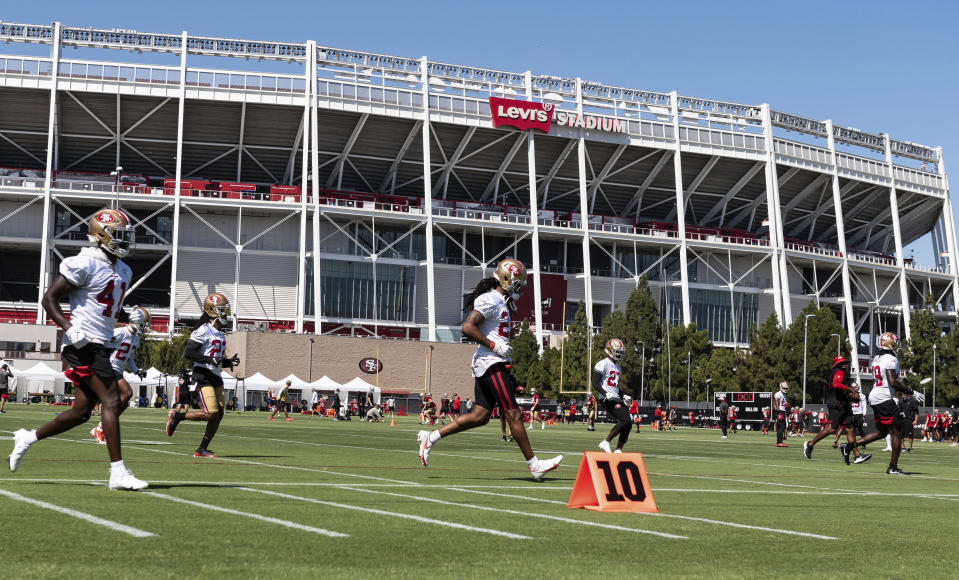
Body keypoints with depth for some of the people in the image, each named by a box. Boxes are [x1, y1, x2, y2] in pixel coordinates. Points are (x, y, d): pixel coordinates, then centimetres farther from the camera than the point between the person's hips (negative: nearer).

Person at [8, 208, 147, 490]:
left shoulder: (123, 271, 16)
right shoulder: (85, 264, -11)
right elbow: (49, 298, -10)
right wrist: (69, 328, -20)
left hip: (102, 346, 9)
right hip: (84, 345, -9)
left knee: (82, 411, 12)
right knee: (111, 401, -14)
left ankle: (27, 438, 31)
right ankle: (118, 473, -12)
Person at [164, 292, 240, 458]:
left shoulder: (221, 334, 17)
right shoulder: (203, 330, -10)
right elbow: (188, 352, -16)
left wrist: (229, 362, 5)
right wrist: (210, 360, -21)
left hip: (216, 376, 9)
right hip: (203, 375, -9)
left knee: (219, 415, 3)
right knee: (211, 413, -16)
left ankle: (202, 449, 12)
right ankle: (177, 416, 5)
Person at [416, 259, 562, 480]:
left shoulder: (501, 301, 17)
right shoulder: (489, 300, -14)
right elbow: (467, 328, -21)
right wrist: (494, 346, -18)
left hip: (486, 364, 10)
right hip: (492, 364, -10)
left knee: (480, 416, 10)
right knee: (514, 415, -5)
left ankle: (431, 437, 15)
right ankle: (534, 465, 2)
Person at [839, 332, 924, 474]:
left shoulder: (876, 359, 15)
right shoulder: (891, 359, -12)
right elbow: (893, 382, -19)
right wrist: (912, 393, -14)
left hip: (874, 397, 9)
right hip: (884, 398, -9)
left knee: (881, 432, 18)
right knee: (897, 432, -2)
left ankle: (848, 446, 14)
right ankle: (893, 467, 0)